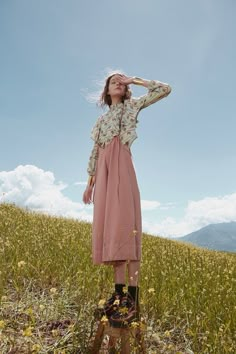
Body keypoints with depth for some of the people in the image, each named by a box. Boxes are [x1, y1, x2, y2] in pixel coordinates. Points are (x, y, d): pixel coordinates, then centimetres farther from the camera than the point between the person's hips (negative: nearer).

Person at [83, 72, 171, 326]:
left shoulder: (132, 106, 16)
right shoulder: (102, 119, 28)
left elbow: (165, 89, 7)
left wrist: (135, 80, 15)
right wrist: (90, 183, 17)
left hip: (121, 165, -6)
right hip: (104, 171, 6)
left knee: (125, 223, -17)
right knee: (110, 225, -2)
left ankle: (132, 298, -18)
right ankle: (119, 292, 2)